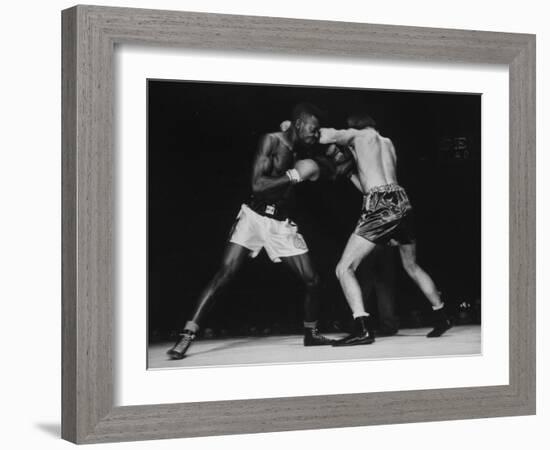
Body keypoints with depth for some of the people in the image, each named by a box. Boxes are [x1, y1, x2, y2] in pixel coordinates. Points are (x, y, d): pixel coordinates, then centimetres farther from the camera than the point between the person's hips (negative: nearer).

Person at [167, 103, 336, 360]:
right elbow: (257, 184, -19)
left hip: (282, 224, 6)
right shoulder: (271, 141, -9)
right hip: (254, 216, -5)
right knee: (224, 275, -16)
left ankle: (311, 334, 24)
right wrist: (295, 175, -19)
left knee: (312, 281, 1)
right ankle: (187, 335, -15)